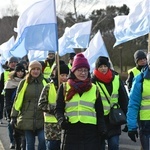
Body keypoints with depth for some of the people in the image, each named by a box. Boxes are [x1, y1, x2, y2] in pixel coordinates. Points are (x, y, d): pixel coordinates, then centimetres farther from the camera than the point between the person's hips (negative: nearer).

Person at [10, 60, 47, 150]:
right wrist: (14, 116, 4)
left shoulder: (45, 82, 3)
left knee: (43, 139, -13)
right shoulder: (24, 83, 2)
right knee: (29, 143, 5)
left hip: (42, 118, 0)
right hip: (28, 119, 0)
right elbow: (18, 100, 6)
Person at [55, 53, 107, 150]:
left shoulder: (94, 89, 13)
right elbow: (58, 109, 6)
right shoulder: (64, 88, 8)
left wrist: (102, 128, 0)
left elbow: (100, 113, 14)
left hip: (90, 132, 1)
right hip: (71, 131, -1)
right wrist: (61, 119, -14)